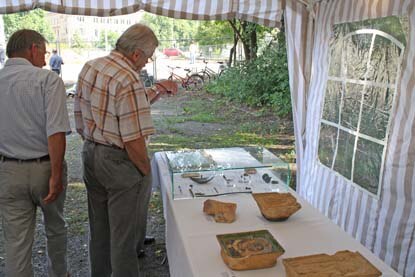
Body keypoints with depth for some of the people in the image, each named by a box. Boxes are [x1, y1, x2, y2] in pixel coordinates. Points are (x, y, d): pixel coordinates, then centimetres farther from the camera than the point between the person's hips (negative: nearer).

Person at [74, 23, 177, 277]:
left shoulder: (89, 67, 4)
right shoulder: (129, 79, -23)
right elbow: (133, 139, -25)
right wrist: (146, 171, -10)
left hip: (91, 154, 9)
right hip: (119, 161, -9)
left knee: (99, 227, 24)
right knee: (124, 234, 9)